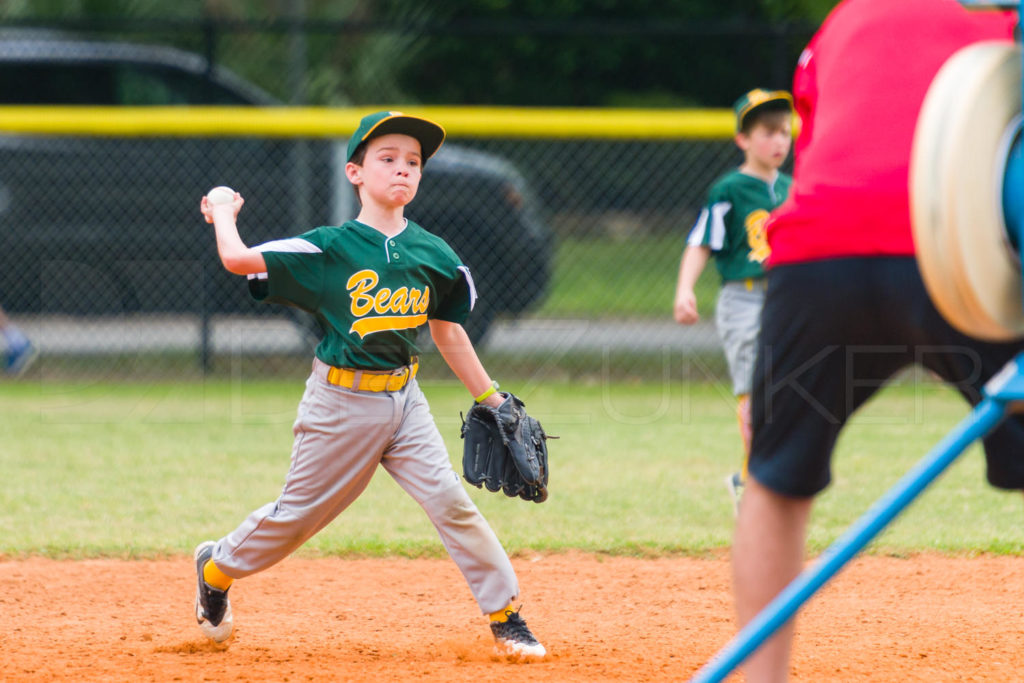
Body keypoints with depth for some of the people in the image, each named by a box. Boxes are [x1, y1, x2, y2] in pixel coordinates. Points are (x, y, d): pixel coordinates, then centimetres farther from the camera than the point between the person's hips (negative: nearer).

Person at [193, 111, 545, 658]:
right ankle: (216, 568, 34)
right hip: (340, 402, -3)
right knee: (300, 511, 8)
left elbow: (447, 332, 13)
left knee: (449, 500, -10)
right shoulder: (329, 250, -12)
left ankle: (505, 617, -2)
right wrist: (223, 215, 5)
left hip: (403, 399, 3)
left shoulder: (433, 255, 1)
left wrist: (490, 399, 14)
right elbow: (238, 259, -14)